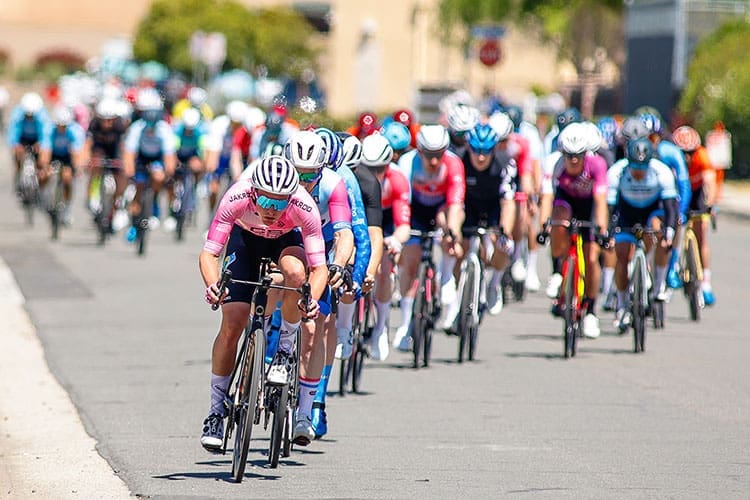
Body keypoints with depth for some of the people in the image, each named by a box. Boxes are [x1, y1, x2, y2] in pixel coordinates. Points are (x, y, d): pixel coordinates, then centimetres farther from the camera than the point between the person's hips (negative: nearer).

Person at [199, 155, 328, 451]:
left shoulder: (304, 206, -37)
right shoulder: (236, 199, -37)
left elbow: (319, 267, -35)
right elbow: (208, 254, -36)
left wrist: (313, 300, -55)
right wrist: (213, 285, -56)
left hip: (287, 240, 0)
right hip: (246, 238, 0)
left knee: (295, 271, -37)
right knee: (232, 325, -12)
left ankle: (285, 351, -15)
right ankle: (216, 412, 3)